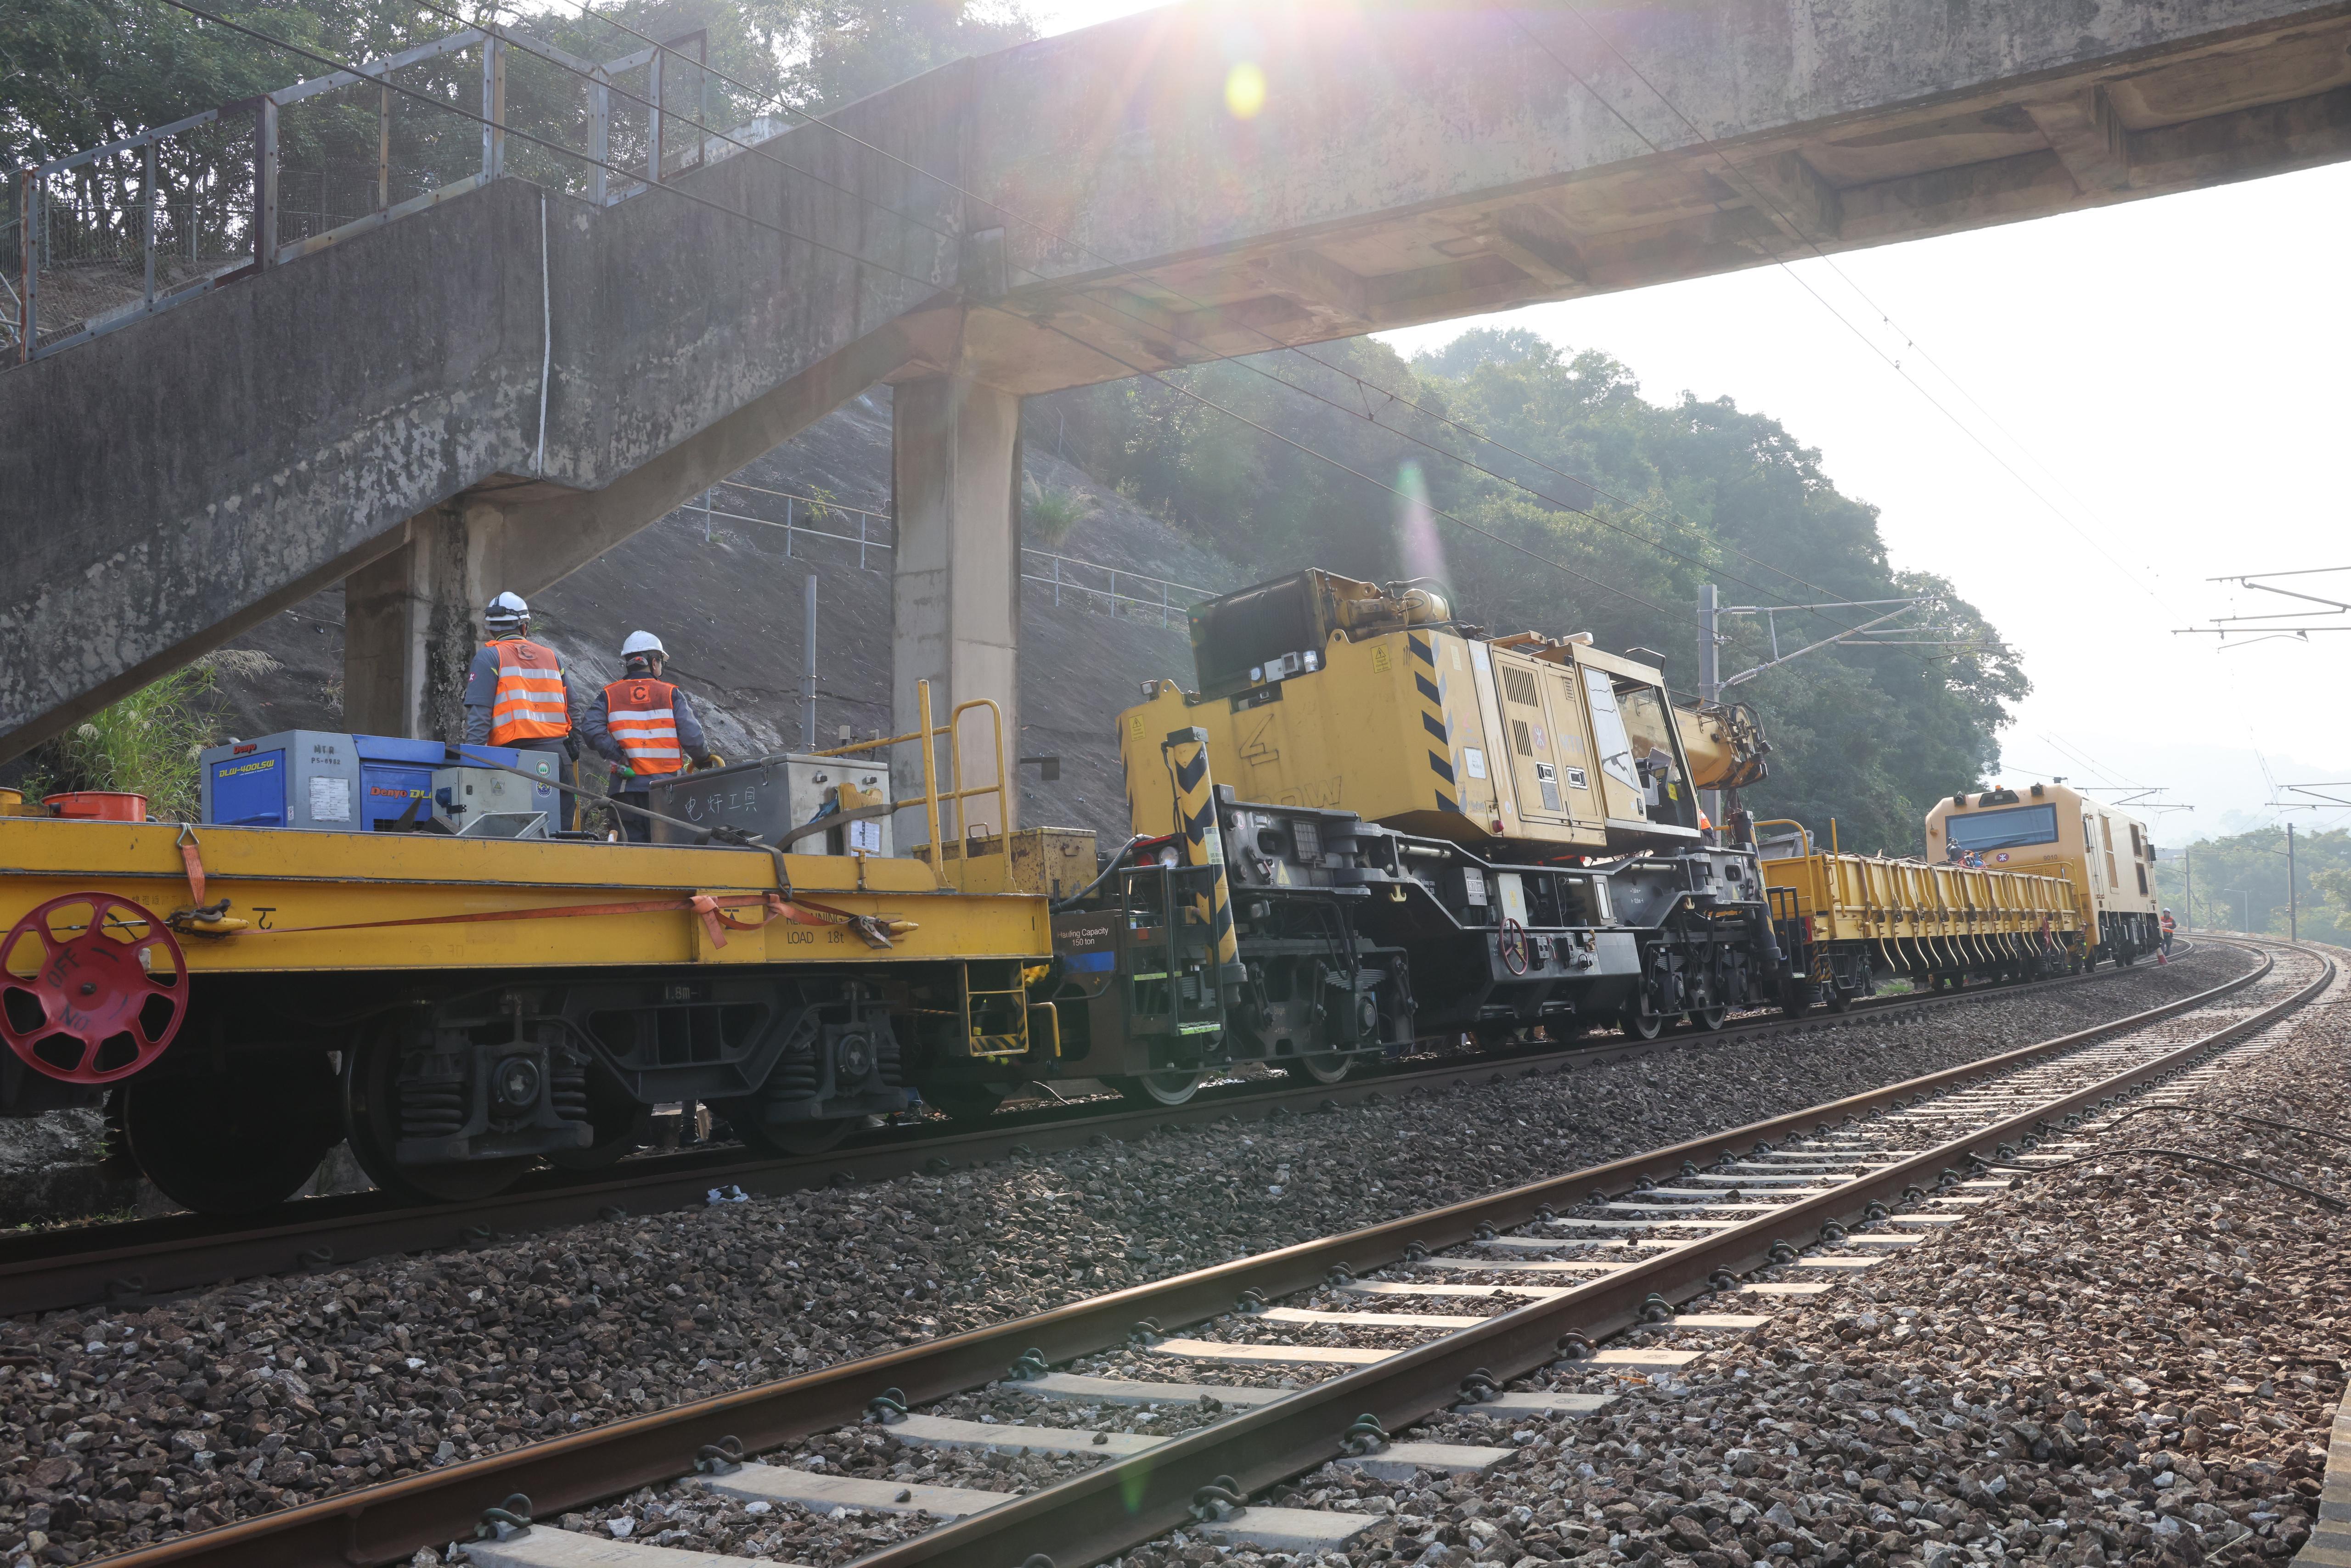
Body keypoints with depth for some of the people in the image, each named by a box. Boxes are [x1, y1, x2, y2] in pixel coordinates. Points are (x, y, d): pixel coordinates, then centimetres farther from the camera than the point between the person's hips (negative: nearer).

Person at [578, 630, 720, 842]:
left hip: (626, 789, 2)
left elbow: (591, 729, -10)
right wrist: (703, 760, 11)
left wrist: (619, 757, -6)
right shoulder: (671, 694, 0)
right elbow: (692, 737, -7)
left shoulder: (609, 695, 6)